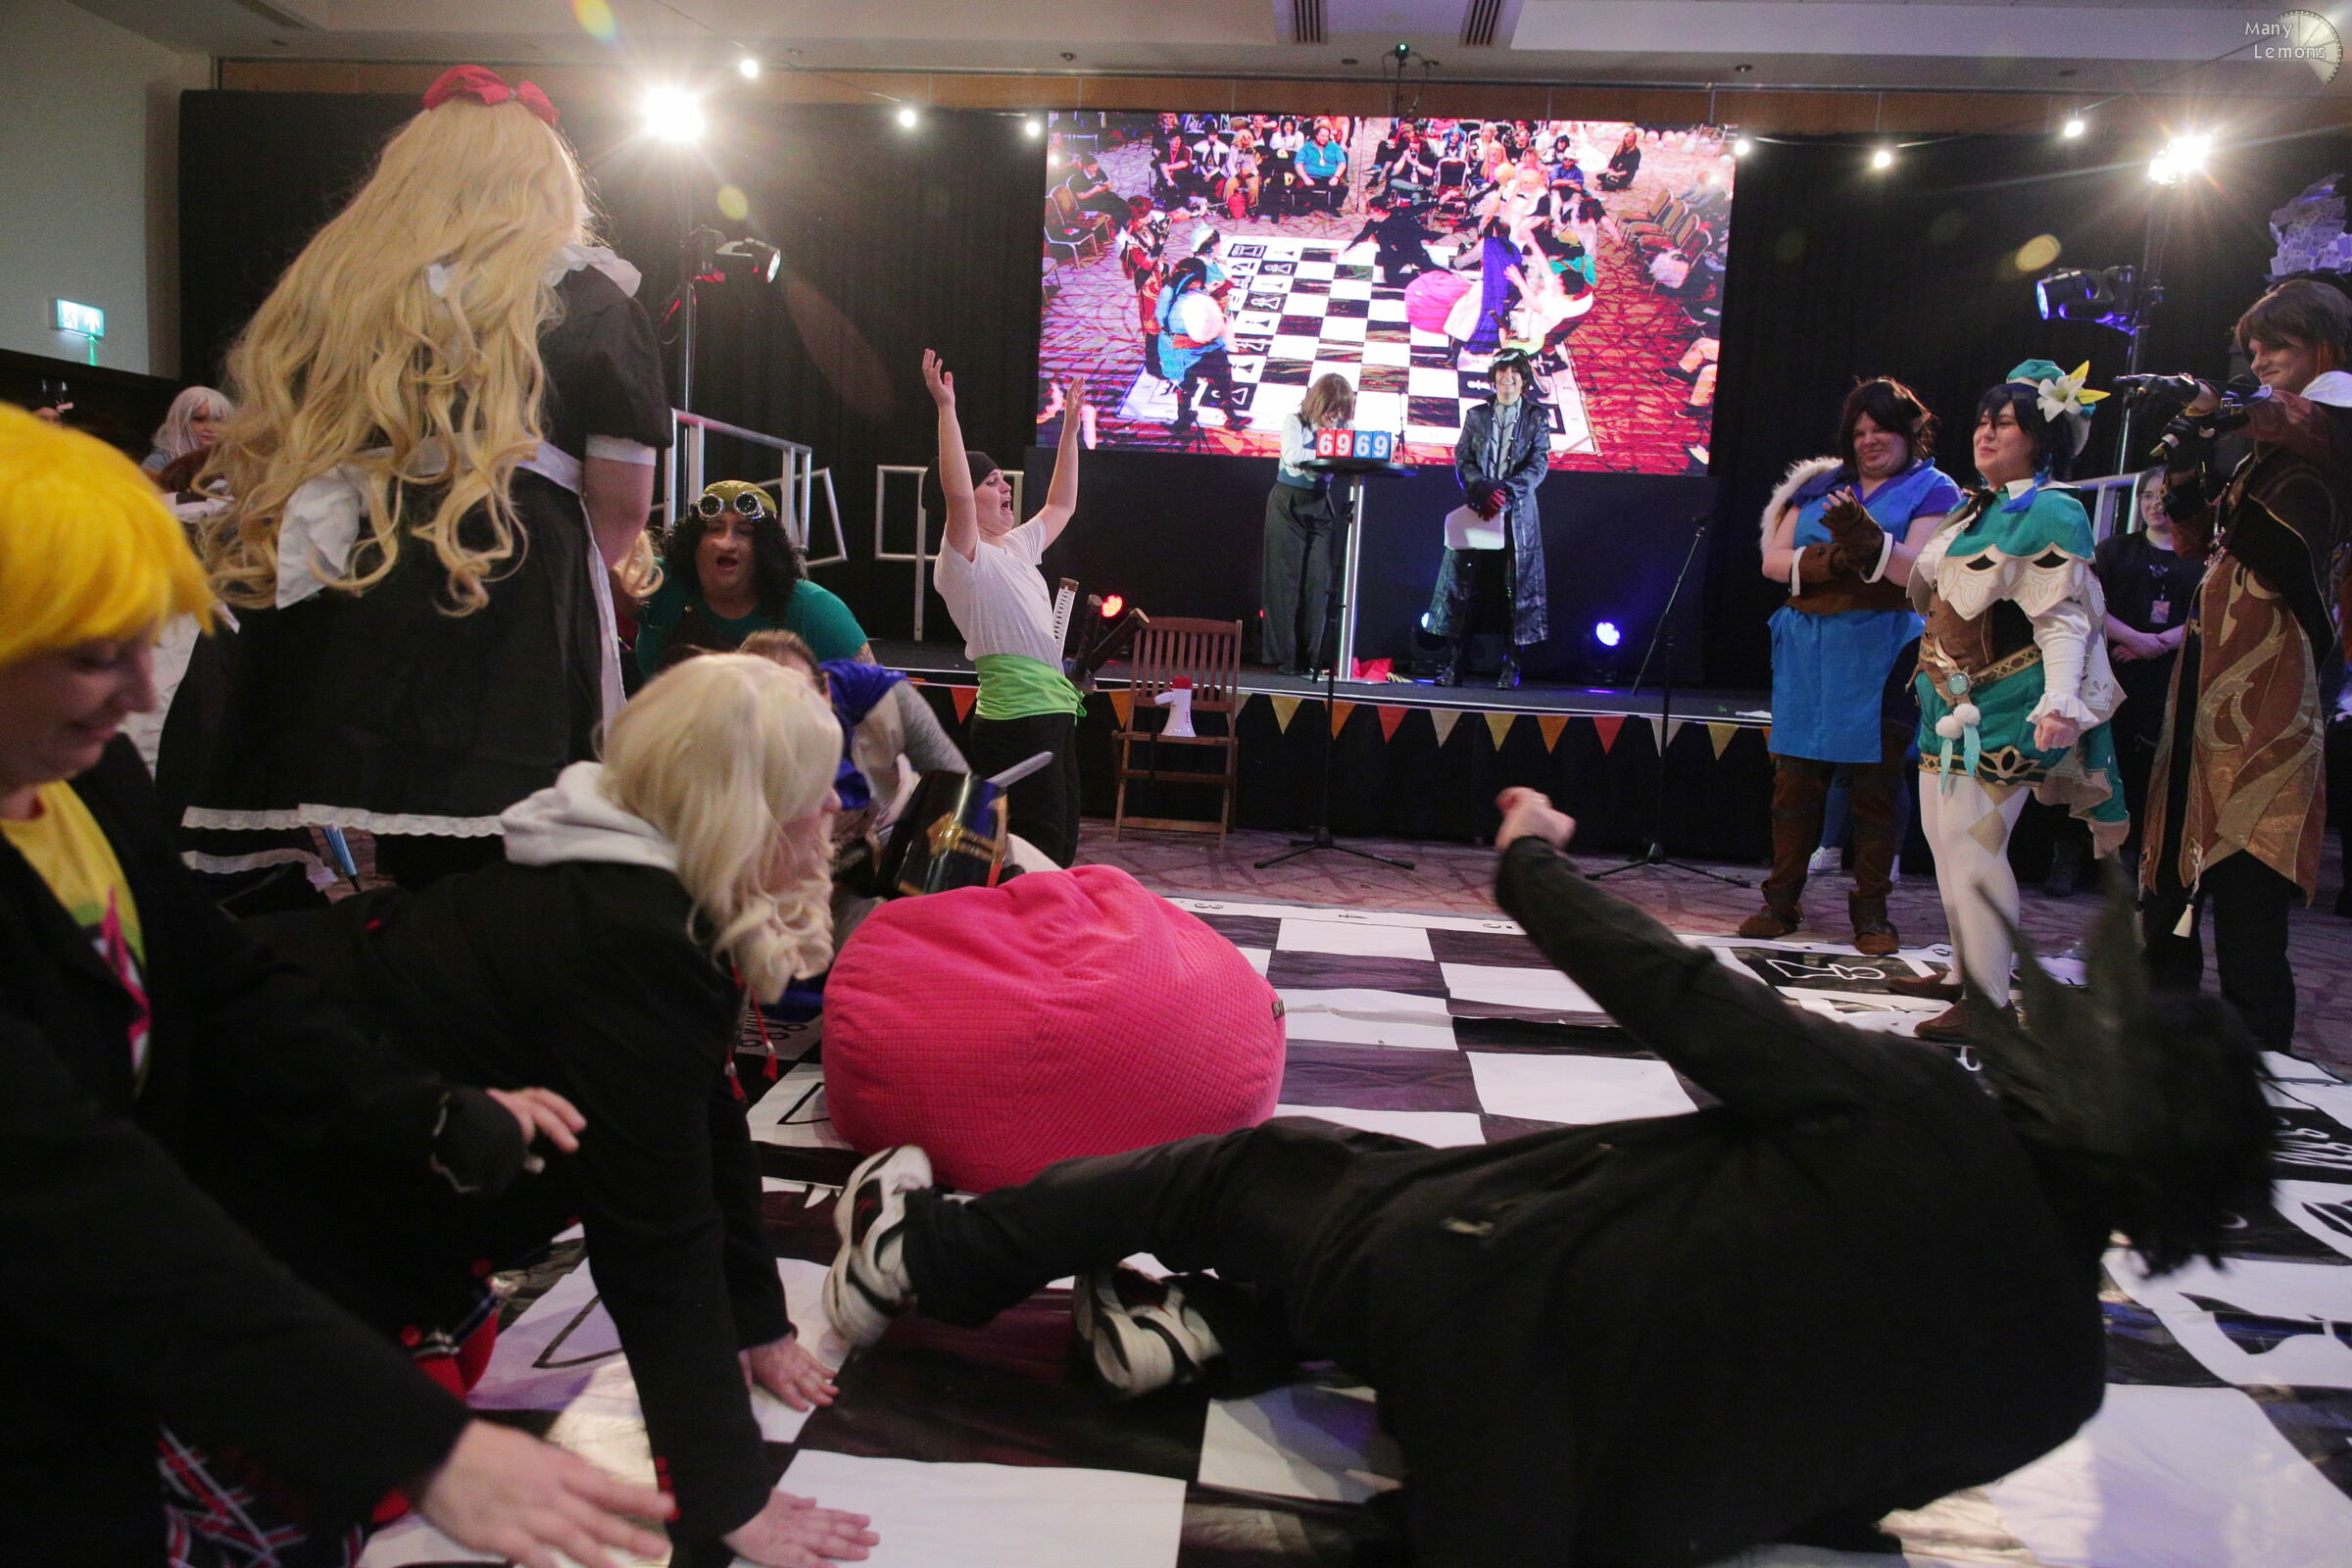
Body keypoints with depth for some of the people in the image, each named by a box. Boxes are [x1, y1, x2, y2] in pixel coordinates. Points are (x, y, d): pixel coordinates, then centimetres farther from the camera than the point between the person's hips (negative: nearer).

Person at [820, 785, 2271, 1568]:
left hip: (1467, 1294, -5)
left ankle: (922, 1254, 29)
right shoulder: (2064, 1371, 0)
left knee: (1242, 1160, 19)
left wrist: (1533, 862, 10)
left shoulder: (1906, 1110, -13)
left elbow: (1666, 988, -7)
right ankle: (1210, 1334, 22)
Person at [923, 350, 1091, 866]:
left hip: (1054, 713, 10)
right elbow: (955, 494, -26)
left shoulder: (1017, 546, 18)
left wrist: (1071, 425, 31)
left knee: (1061, 850, 13)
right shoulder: (964, 558, -8)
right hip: (1015, 721, -10)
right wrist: (945, 408, -27)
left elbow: (1061, 505, 32)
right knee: (1039, 861, -12)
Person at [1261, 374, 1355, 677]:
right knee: (1286, 579, -3)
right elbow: (1293, 455, -19)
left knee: (1318, 581, -1)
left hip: (1320, 506, 3)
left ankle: (1310, 657, 2)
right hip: (1288, 503, -3)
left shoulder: (1341, 428, 6)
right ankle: (1284, 656, -1)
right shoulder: (1294, 422, -3)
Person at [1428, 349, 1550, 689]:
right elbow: (1462, 459, 6)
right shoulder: (1476, 415, 13)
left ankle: (1510, 666, 0)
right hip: (1477, 508, 1)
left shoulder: (1537, 416, 7)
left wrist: (1507, 491, -16)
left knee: (1516, 584, -4)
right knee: (1465, 581, -4)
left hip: (1517, 512, -1)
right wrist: (1483, 488, -12)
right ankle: (1453, 664, -2)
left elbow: (1538, 465, -1)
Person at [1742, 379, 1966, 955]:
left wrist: (1866, 539, -26)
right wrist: (1824, 562, -12)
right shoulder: (1819, 485, 15)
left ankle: (1871, 911, 10)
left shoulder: (1934, 490, 4)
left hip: (1882, 650, -3)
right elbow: (1773, 559, 7)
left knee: (1875, 783, 0)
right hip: (1807, 647, 4)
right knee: (1795, 777, 3)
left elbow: (1919, 570, -11)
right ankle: (1782, 900, 13)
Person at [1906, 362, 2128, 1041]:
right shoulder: (1975, 511, 16)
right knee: (1945, 834, 13)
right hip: (1956, 702, 9)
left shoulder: (2051, 514, -11)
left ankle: (1988, 1001, -8)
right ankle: (1966, 971, 27)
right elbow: (1927, 590, 28)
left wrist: (2060, 706, -30)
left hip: (2002, 706, -9)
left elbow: (2065, 621, -19)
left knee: (1971, 841, -13)